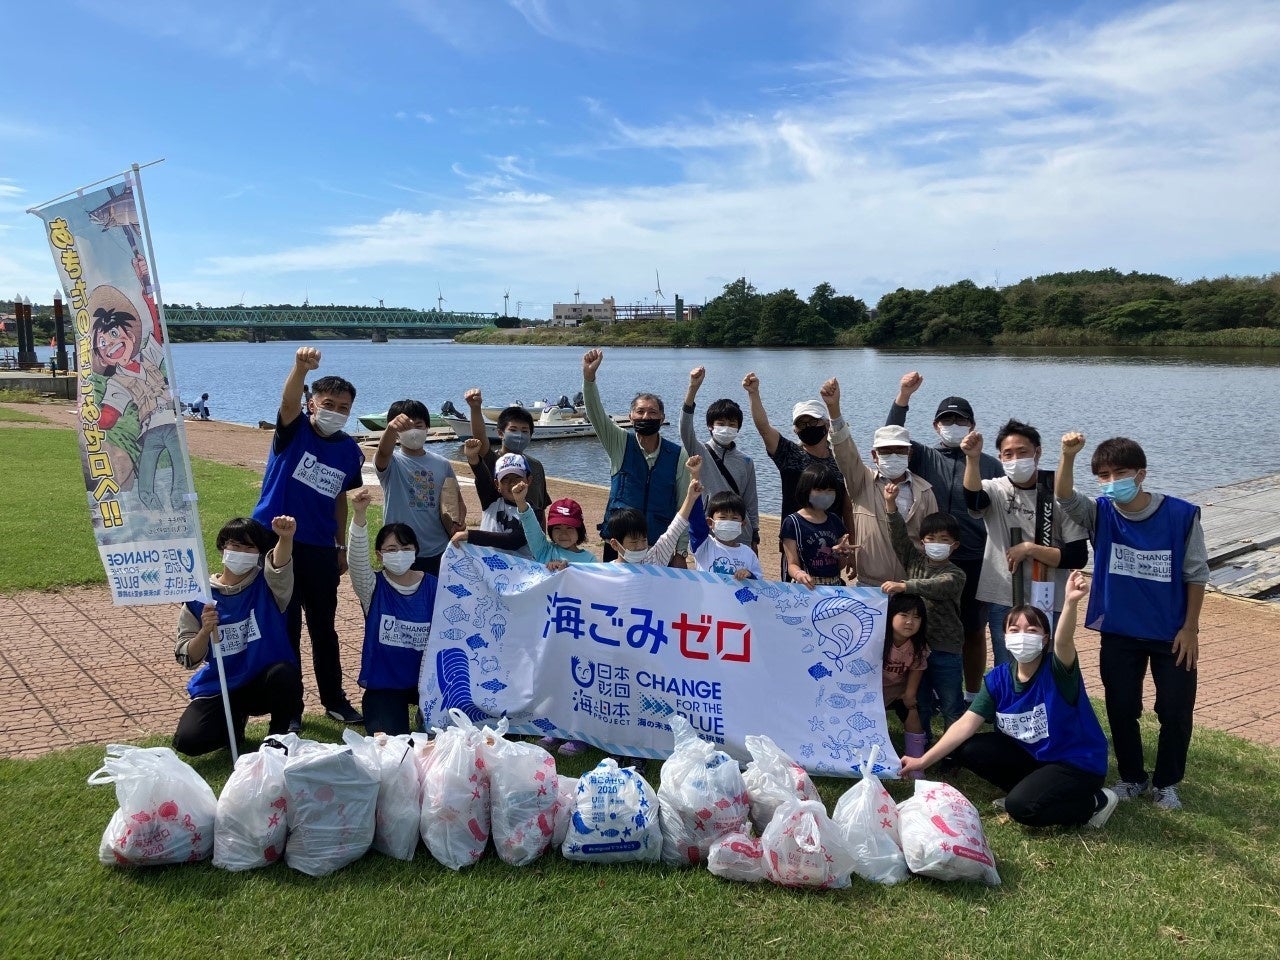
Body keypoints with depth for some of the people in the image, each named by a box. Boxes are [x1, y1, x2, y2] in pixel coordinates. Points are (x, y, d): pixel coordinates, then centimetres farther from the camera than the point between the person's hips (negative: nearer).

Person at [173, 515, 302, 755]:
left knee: (284, 673, -34)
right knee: (187, 740, -21)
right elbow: (188, 659, -4)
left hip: (265, 683, -1)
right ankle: (235, 721, 16)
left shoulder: (266, 585, -5)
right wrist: (205, 631, -25)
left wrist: (286, 538, -54)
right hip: (219, 688, 1)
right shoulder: (199, 596, -3)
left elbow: (279, 567, -32)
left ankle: (277, 737, -4)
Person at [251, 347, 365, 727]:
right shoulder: (294, 431, -8)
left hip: (320, 549, 4)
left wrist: (342, 546, 14)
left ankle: (334, 699, 28)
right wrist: (301, 368, -51)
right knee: (284, 627, 5)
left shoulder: (350, 451, 3)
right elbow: (288, 401, -31)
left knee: (324, 626, 14)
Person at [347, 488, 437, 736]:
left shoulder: (434, 587, -5)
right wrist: (358, 515, -44)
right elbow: (356, 559, -28)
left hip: (424, 680, 1)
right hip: (383, 684, -1)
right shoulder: (373, 588, -8)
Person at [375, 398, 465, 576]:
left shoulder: (442, 464, 6)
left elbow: (456, 499, 14)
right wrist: (391, 428, -51)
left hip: (439, 553, 4)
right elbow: (383, 451, -28)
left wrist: (459, 523, -9)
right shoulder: (391, 462, -5)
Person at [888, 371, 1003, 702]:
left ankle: (972, 696, 24)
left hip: (976, 562, 0)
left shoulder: (989, 465, 4)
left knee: (974, 632, 10)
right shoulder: (924, 458, 5)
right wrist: (903, 395, -20)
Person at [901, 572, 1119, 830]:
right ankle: (1034, 789, 8)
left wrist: (1070, 603, -68)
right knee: (967, 748, -8)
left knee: (1020, 806, -26)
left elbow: (1063, 643, -47)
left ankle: (1094, 803, -1)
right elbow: (967, 723, -11)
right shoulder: (998, 678, -7)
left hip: (1079, 763, -6)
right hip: (1033, 754, 6)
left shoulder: (1056, 671, -22)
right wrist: (923, 761, -18)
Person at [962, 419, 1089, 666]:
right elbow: (972, 500, -26)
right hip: (1003, 602, 1)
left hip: (1047, 603, -1)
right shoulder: (995, 490, 0)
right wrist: (973, 459, -40)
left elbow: (1078, 556, -6)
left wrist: (1029, 548, -14)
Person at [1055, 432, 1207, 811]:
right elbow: (1065, 497, -29)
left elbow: (1196, 574, -6)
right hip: (1118, 634, 2)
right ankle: (1132, 777, 32)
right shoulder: (1100, 514, -8)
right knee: (1120, 709, 11)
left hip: (1172, 635, -2)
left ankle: (1166, 782, 29)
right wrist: (1068, 456, -46)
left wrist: (1190, 628, -6)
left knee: (1175, 712, 8)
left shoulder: (1181, 514, -13)